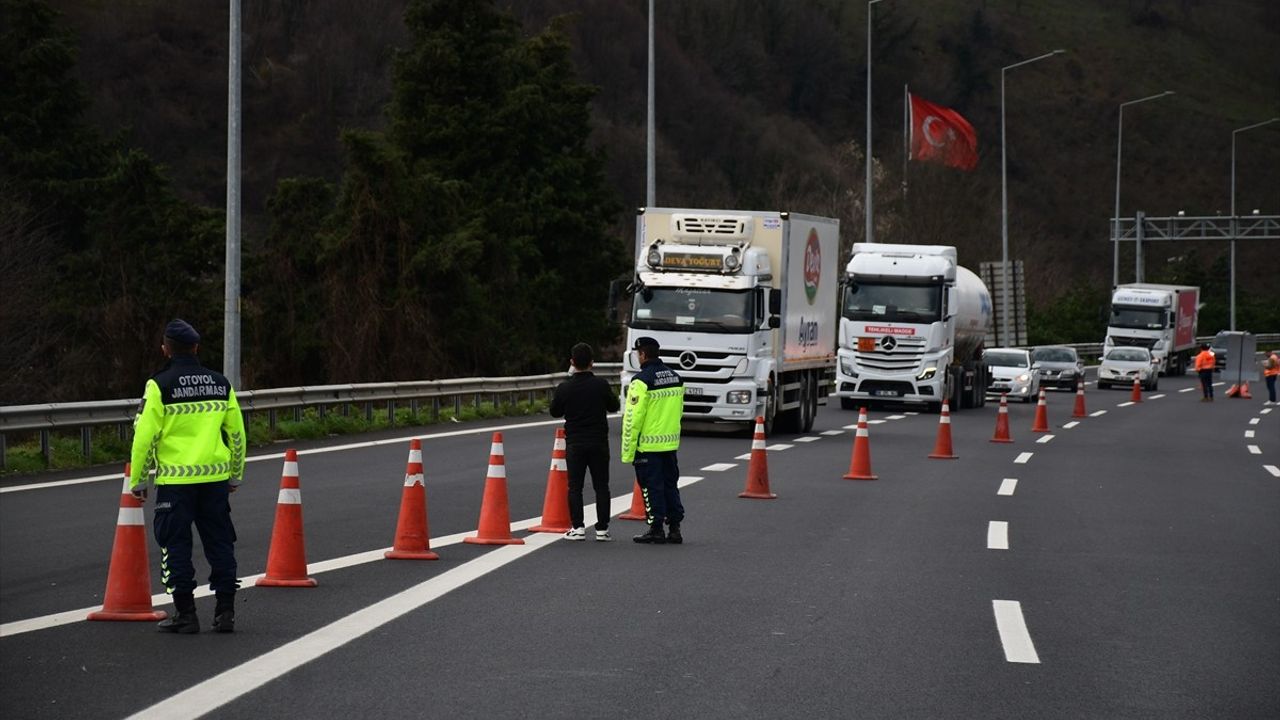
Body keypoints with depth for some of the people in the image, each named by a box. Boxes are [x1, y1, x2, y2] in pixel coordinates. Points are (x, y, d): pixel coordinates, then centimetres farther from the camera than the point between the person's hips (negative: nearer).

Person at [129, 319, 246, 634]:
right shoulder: (220, 384, 7)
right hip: (215, 477, 4)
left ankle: (185, 614, 4)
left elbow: (144, 435, -9)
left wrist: (138, 479, 0)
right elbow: (236, 433, 13)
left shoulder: (160, 386, -7)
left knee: (176, 545, 4)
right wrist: (235, 475, 24)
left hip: (174, 479, -4)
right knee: (219, 543, 11)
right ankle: (225, 612, 10)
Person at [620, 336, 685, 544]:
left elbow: (633, 418, -16)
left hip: (648, 445, -7)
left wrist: (628, 451, -12)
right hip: (671, 442, 7)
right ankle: (674, 529, 14)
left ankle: (656, 529, 2)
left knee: (652, 487, 0)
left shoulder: (642, 381, -15)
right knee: (670, 484, 13)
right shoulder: (675, 377, 9)